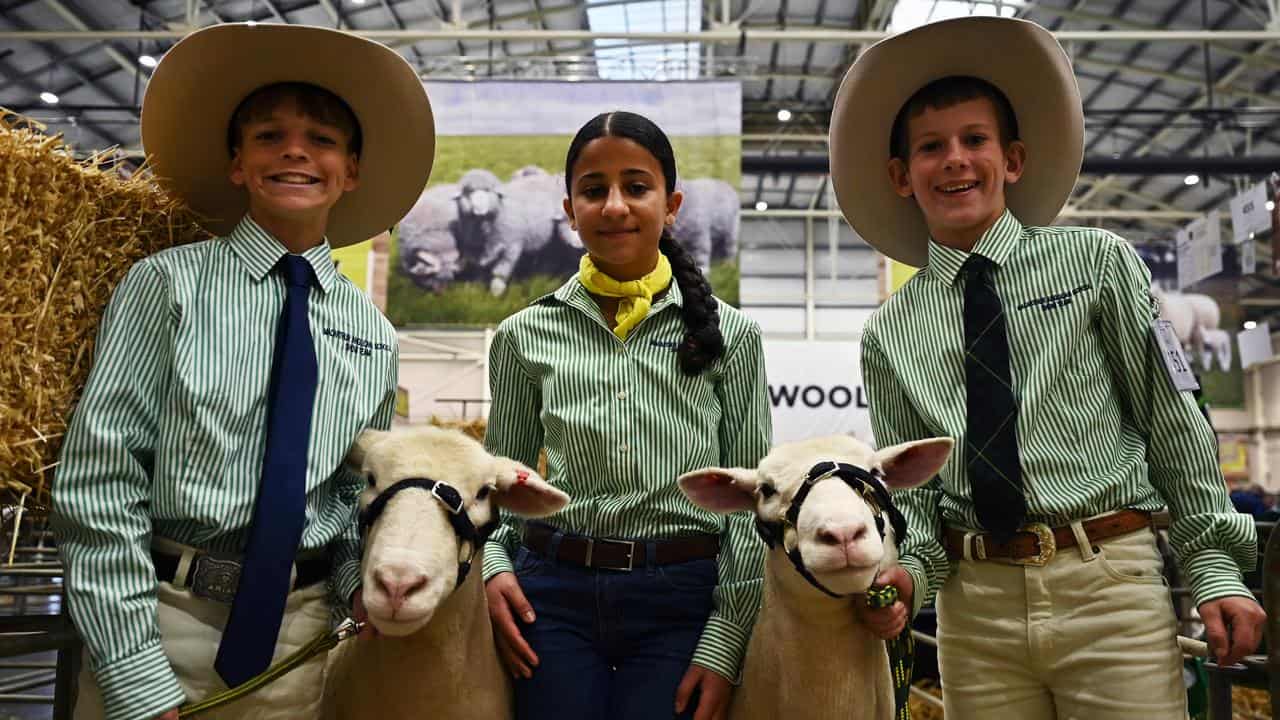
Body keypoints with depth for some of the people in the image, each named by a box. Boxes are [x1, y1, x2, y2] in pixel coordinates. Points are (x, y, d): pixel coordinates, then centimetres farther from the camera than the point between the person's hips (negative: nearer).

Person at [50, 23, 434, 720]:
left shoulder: (374, 338, 5)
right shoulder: (167, 284, -6)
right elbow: (97, 479, -9)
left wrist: (364, 583, -6)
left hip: (302, 635, 4)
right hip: (160, 618, -3)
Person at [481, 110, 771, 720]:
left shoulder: (729, 334, 0)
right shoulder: (525, 336, 4)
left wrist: (725, 640, -4)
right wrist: (493, 564, -6)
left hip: (683, 598, -1)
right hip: (555, 594, 1)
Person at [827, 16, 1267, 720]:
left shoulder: (1098, 260, 3)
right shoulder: (888, 334, 7)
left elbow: (1173, 421, 3)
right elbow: (912, 484, 8)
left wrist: (1215, 567, 0)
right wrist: (910, 570, -10)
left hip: (1109, 583, -1)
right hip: (974, 605, 2)